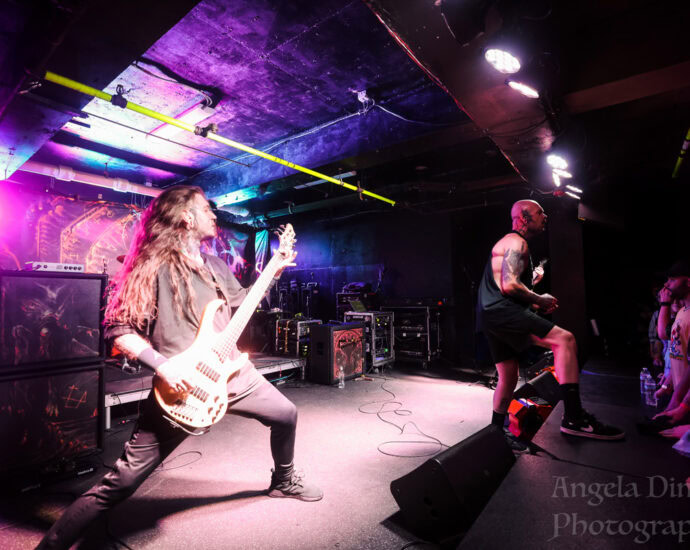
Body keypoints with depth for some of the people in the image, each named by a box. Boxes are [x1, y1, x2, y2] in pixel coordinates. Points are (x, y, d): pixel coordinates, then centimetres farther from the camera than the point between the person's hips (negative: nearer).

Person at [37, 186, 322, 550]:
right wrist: (161, 363, -23)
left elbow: (243, 304, 20)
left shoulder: (215, 266, 11)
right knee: (123, 480, -3)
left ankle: (284, 481, 44)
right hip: (182, 385, -6)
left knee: (287, 415, 17)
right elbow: (117, 330, -11)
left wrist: (273, 273, 12)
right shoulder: (152, 265, -10)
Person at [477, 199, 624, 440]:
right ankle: (574, 418, -20)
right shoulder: (517, 242, -6)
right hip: (501, 311, -11)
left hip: (490, 315, 11)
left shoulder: (509, 242, 27)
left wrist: (532, 280, 19)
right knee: (564, 339, -19)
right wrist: (540, 300, -6)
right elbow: (509, 285, -20)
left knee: (508, 378, 15)